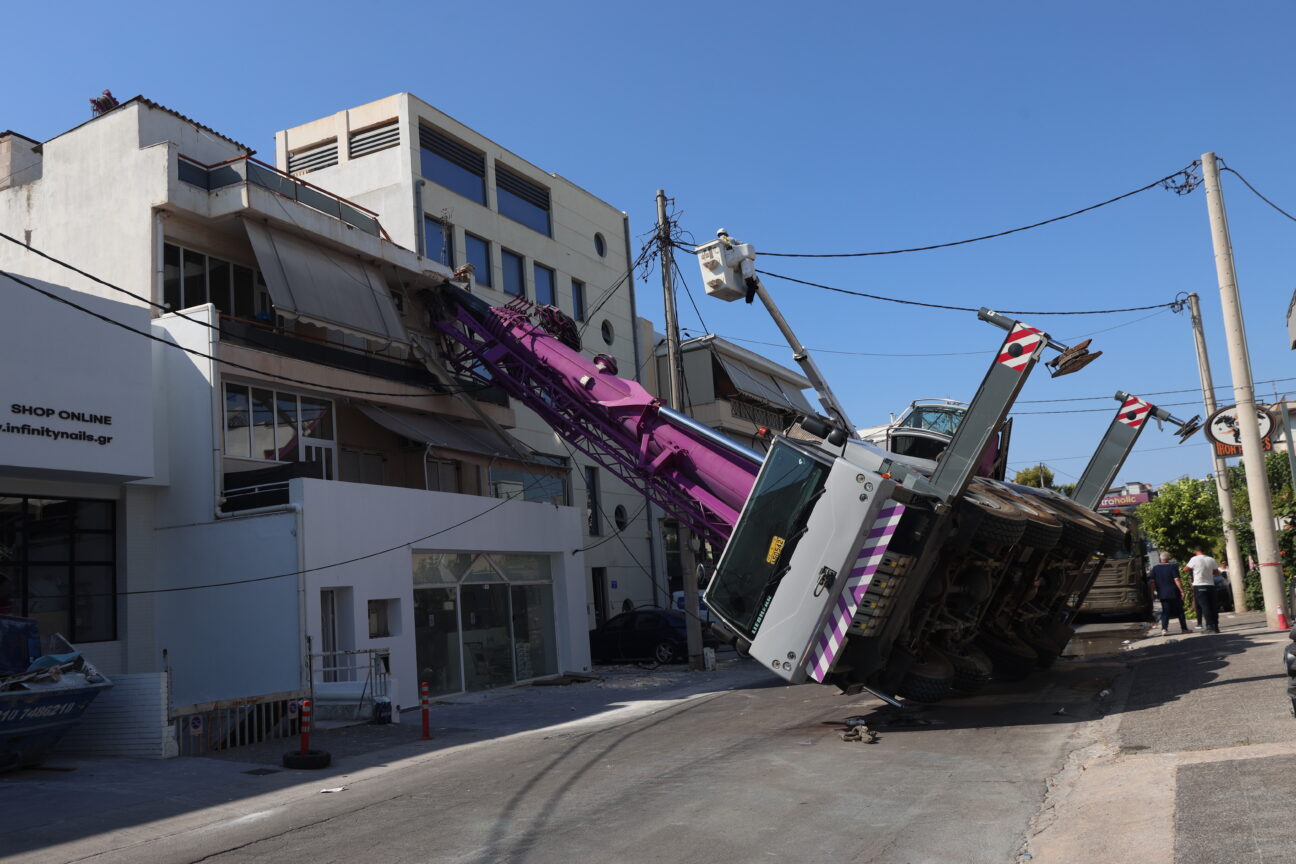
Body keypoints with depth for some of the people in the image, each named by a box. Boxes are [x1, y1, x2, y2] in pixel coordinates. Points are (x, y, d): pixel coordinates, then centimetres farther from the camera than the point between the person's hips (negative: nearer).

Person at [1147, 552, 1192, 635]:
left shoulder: (1155, 568, 3)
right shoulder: (1173, 567, -7)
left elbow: (1151, 581, 0)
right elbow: (1177, 580, -14)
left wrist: (1153, 591, 9)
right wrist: (1182, 591, -11)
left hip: (1162, 594, 3)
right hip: (1174, 593, -3)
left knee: (1165, 612, 5)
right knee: (1179, 611, 11)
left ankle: (1164, 629, -11)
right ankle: (1184, 628, 19)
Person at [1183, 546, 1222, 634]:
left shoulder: (1194, 559, -9)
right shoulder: (1211, 560, 3)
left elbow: (1185, 569, 1)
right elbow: (1216, 571, 11)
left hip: (1199, 586, -4)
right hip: (1210, 585, 4)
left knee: (1204, 606, -4)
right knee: (1213, 606, 9)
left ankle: (1210, 627, -10)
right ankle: (1216, 626, 11)